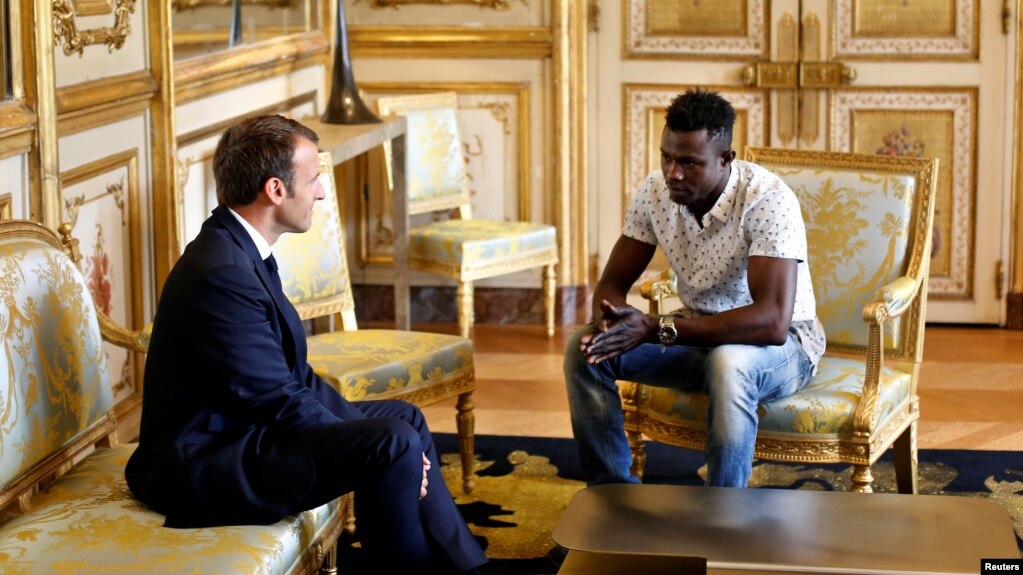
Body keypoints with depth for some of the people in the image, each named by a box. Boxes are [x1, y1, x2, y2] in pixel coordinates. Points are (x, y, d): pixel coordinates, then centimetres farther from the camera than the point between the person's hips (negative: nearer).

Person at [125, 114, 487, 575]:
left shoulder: (239, 248, 7)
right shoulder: (221, 273, -25)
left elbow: (292, 375, 11)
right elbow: (278, 401, -23)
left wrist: (366, 429, 2)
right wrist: (382, 447, -15)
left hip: (238, 430, 11)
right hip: (204, 467, -11)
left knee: (403, 416, 14)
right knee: (396, 441, -21)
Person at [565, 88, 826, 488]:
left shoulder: (769, 201, -27)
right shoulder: (654, 193, -10)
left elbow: (773, 322, -36)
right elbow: (613, 283, 0)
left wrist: (657, 329, -38)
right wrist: (610, 320, -27)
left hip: (782, 342, -5)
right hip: (696, 332, 6)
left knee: (729, 363, -40)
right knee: (584, 349, -14)